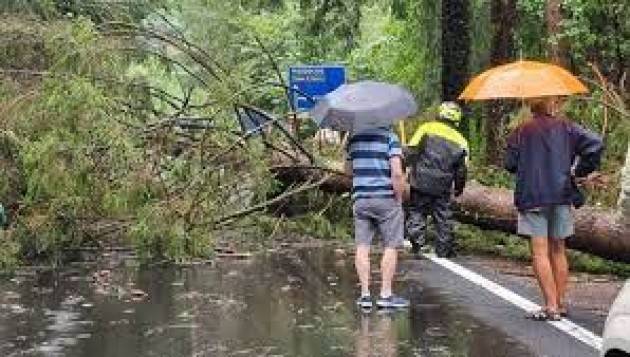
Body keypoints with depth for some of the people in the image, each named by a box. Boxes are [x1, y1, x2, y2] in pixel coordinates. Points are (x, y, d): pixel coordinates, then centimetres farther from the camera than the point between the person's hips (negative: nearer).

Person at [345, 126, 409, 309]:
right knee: (390, 246, 4)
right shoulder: (390, 137, -8)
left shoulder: (354, 138, 9)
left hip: (360, 199, 5)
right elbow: (397, 172, -17)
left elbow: (348, 169, 18)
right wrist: (399, 198, -7)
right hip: (386, 198, -4)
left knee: (362, 247, 5)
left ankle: (365, 294, 5)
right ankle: (386, 294, 4)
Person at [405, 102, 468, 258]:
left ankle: (416, 238, -8)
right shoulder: (460, 140, 8)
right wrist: (459, 187, 21)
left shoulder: (427, 128, -1)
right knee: (443, 217, 13)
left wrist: (408, 168, -3)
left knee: (416, 211, 9)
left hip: (421, 182, -2)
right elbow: (461, 170, 9)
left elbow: (412, 150, -9)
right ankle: (444, 249, 17)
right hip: (443, 187, 2)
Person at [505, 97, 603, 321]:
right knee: (558, 250, 14)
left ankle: (551, 307, -10)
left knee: (540, 252, -4)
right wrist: (580, 171, 2)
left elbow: (510, 164, -4)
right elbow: (595, 144, -8)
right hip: (562, 196, 3)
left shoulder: (521, 131, -1)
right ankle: (560, 303, 17)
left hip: (532, 197, -3)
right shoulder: (566, 128, 4)